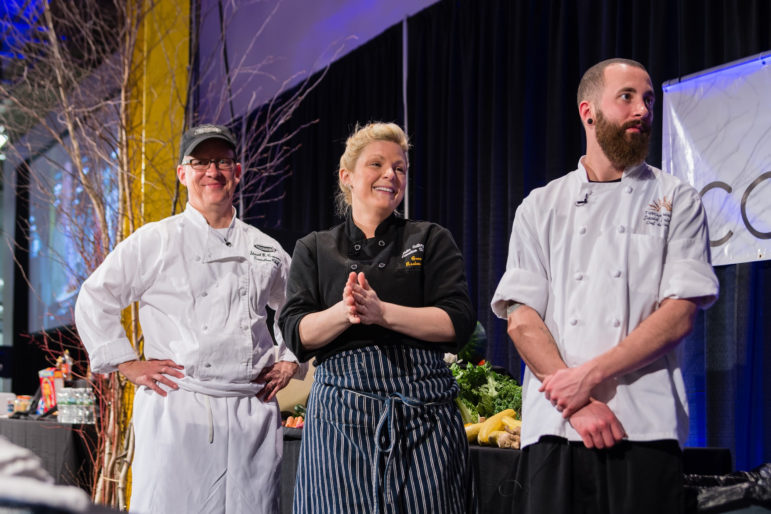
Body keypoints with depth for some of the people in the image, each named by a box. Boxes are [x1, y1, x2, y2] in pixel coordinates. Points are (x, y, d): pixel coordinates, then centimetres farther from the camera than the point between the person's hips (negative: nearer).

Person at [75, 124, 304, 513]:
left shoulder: (266, 250, 15)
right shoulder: (155, 241, 3)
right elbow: (94, 301, 4)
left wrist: (289, 360, 15)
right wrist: (128, 364, -1)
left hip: (252, 414, 4)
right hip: (176, 411, -3)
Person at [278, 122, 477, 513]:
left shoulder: (431, 240, 11)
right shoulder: (314, 250, 14)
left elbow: (457, 323, -2)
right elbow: (297, 334, 2)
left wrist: (382, 312, -15)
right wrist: (343, 312, -18)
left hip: (421, 406, 0)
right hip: (341, 412, 1)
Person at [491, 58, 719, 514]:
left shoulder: (678, 202, 10)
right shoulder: (541, 208, 13)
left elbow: (680, 314, -1)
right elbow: (522, 318, 4)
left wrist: (592, 374, -12)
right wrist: (577, 402, -10)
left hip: (645, 425, -1)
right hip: (553, 426, 1)